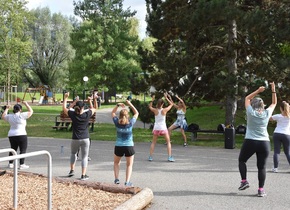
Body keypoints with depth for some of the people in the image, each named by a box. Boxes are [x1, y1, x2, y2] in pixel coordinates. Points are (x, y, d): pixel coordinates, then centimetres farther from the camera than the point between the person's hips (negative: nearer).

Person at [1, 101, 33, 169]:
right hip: (21, 135, -6)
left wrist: (6, 109, 34)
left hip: (11, 135, 6)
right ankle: (22, 164, -4)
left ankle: (10, 164, 21)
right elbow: (31, 111, -1)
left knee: (13, 149, 18)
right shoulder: (22, 115, -10)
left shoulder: (10, 116, 5)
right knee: (23, 150, -1)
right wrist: (26, 104, 9)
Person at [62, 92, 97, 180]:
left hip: (75, 139, 1)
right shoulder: (87, 115, -7)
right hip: (85, 139, -1)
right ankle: (83, 175, 5)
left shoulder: (73, 115, -8)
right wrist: (90, 101, 24)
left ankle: (72, 170, 21)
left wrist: (66, 98, 16)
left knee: (73, 153, 26)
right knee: (84, 156, 7)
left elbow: (64, 108, 8)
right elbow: (93, 109, 14)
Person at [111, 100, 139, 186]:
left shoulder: (117, 122, -8)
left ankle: (116, 179, 16)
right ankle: (127, 182, 3)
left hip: (118, 146, 1)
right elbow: (136, 113, 7)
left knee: (116, 163, 24)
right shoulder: (130, 123, -10)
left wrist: (118, 105, 4)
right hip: (129, 146, -1)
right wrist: (130, 104, 5)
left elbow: (113, 113, 11)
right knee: (129, 165, 13)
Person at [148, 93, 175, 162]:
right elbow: (171, 104, 5)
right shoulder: (164, 110, -10)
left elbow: (149, 106, 17)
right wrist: (166, 98, 5)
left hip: (156, 128, 2)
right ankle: (170, 157, 1)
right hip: (163, 128, -2)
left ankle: (150, 157, 12)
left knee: (153, 142, 17)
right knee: (168, 142, 9)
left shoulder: (155, 110, -5)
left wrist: (152, 100, 10)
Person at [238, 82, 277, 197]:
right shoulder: (267, 113, 2)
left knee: (242, 160, 19)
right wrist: (273, 90, 21)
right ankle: (261, 189, 4)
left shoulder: (251, 112, -3)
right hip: (264, 143, 2)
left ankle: (244, 181, 9)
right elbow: (274, 103, 21)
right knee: (261, 167, 5)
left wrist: (258, 91, 15)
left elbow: (247, 98, 14)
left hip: (250, 142, -2)